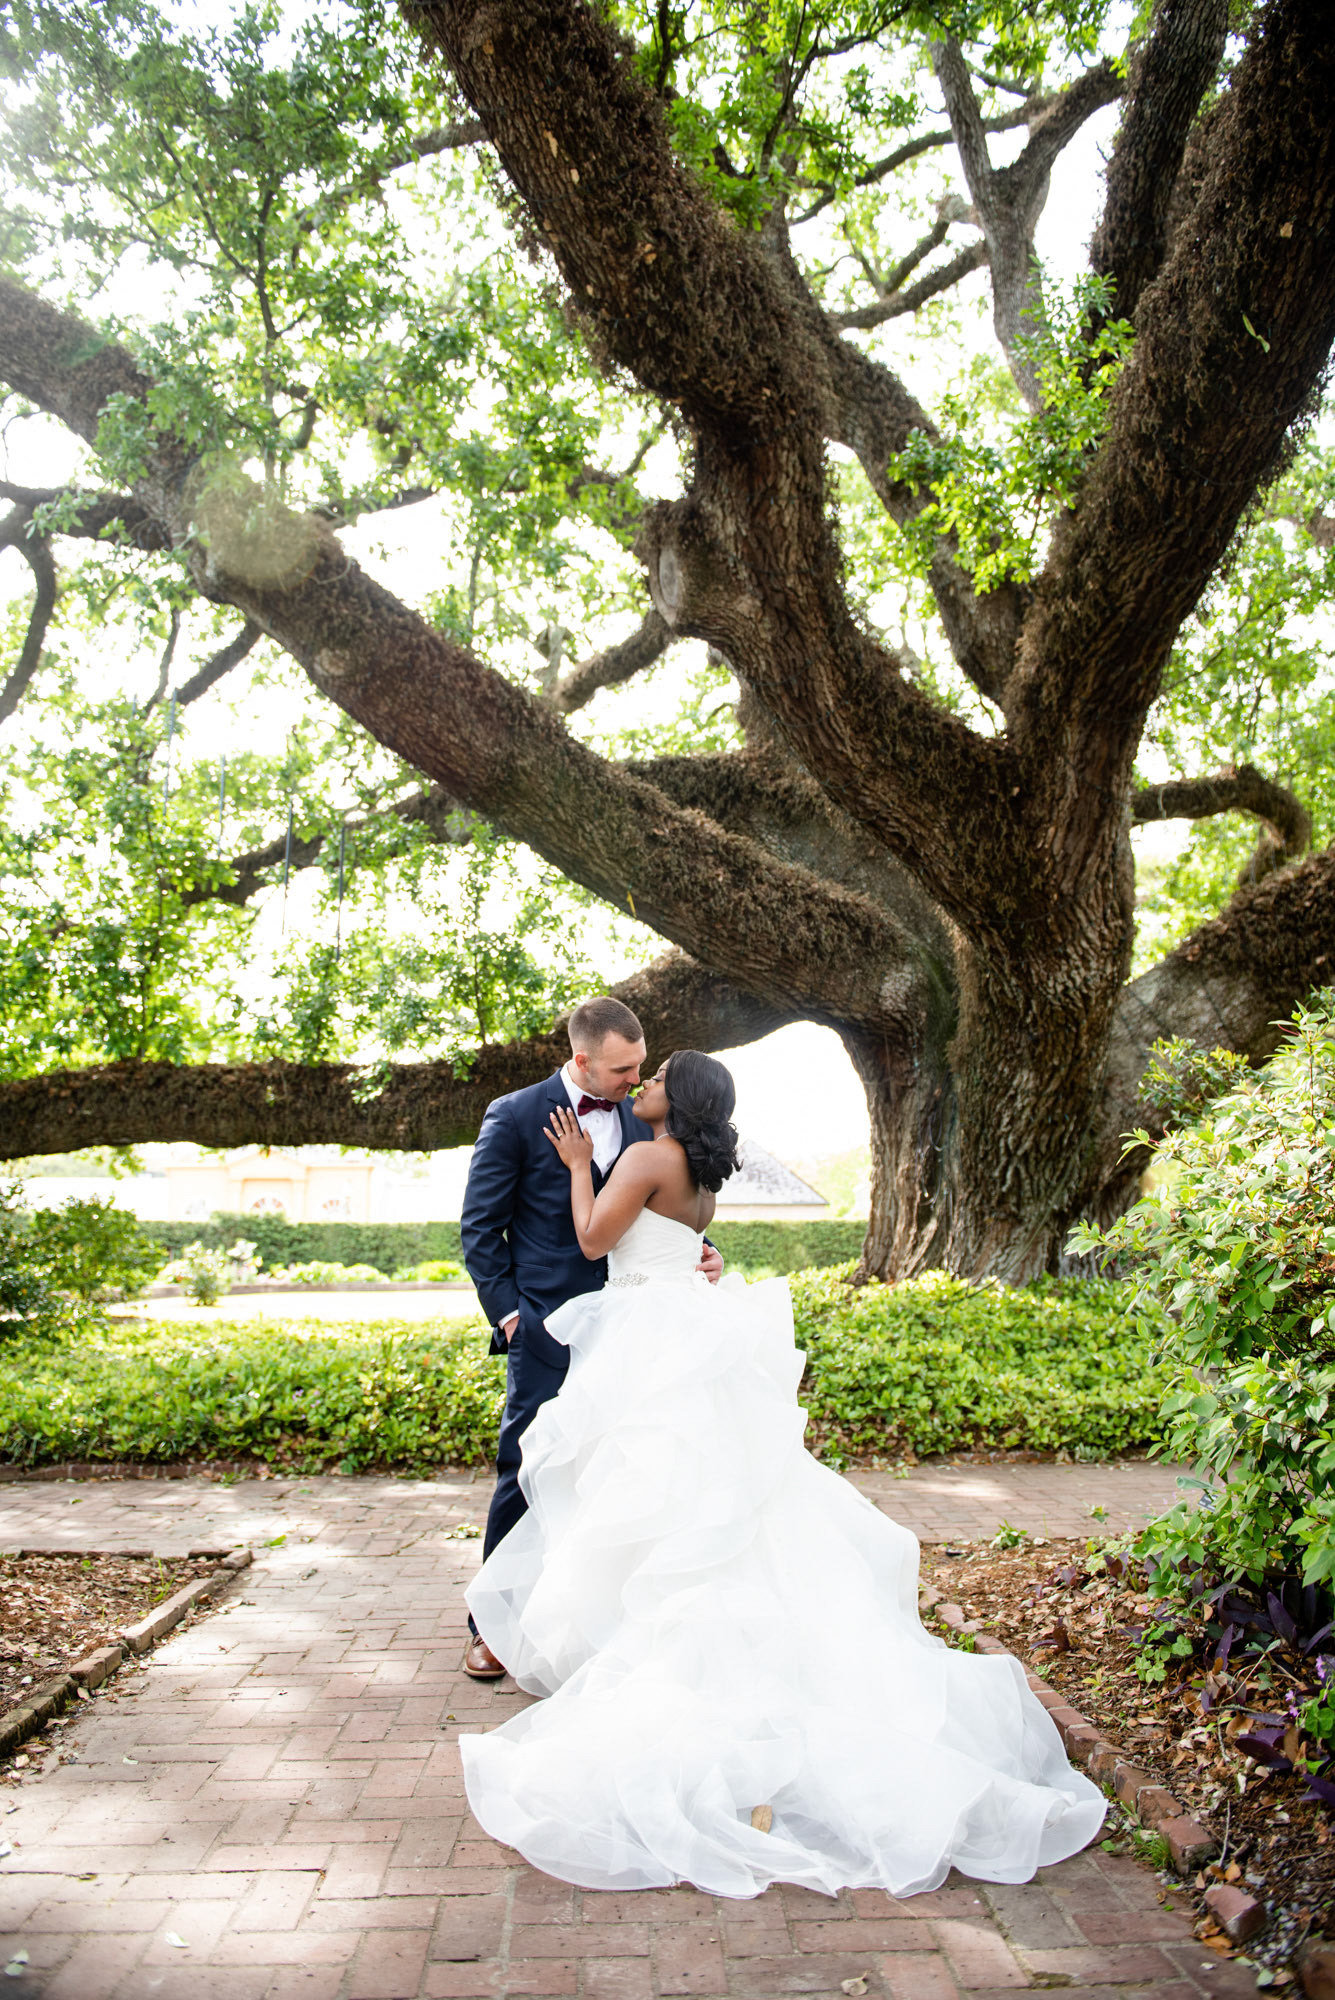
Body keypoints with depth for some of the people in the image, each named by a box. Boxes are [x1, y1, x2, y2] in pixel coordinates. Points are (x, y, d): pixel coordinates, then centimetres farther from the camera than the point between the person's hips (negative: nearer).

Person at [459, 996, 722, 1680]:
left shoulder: (640, 1121, 8)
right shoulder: (515, 1117, -6)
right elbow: (479, 1227, -2)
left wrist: (696, 1257, -2)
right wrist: (507, 1311, -7)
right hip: (549, 1329, -4)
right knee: (526, 1476, 3)